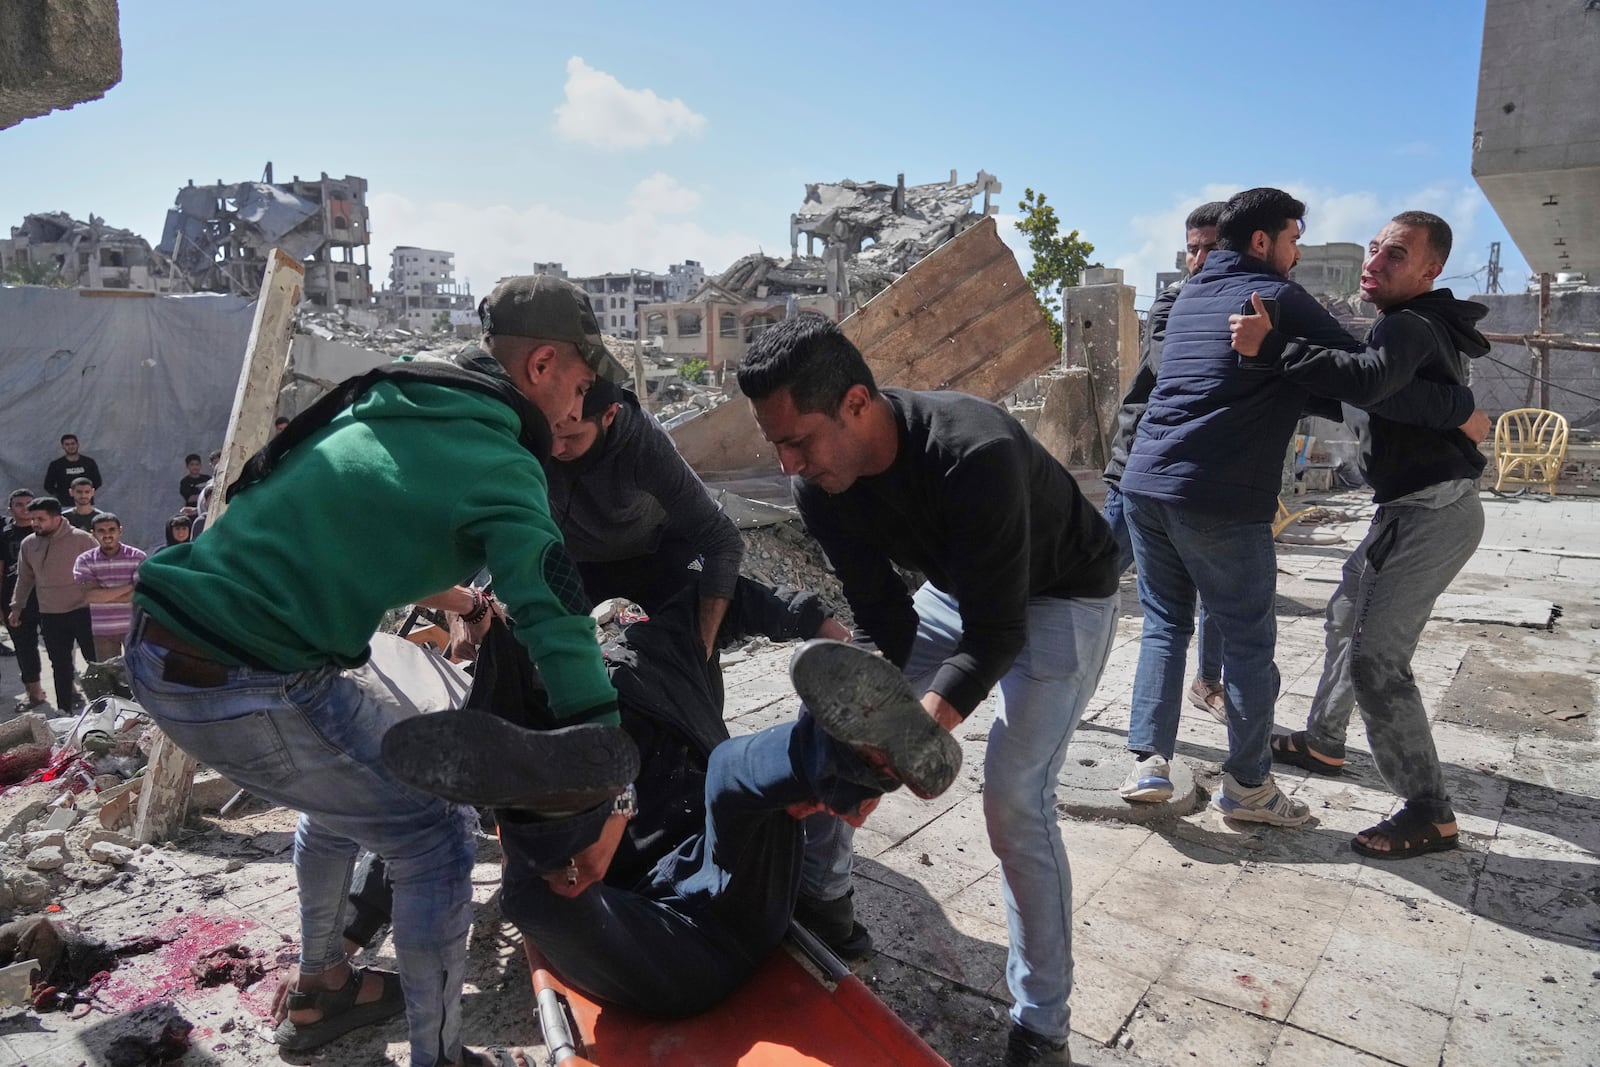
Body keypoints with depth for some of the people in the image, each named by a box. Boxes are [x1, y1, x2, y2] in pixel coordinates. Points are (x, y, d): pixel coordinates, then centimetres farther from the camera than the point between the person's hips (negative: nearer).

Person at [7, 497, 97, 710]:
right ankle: (66, 711, 23)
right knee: (60, 667, 13)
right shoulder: (28, 544, 4)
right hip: (50, 616, 4)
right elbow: (25, 578, 16)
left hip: (83, 611, -4)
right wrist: (16, 607, 15)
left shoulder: (81, 539, -11)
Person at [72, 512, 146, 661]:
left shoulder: (138, 557, -5)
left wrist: (103, 595, -11)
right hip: (102, 630, 1)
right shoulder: (85, 560, -1)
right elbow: (91, 595, -13)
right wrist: (129, 587, -14)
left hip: (133, 628, -1)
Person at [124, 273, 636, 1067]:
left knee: (348, 788, 28)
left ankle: (320, 988, 45)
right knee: (434, 831, 4)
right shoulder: (498, 467, -13)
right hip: (244, 689, -9)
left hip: (156, 650, 9)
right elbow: (556, 625, -19)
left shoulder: (384, 398, 12)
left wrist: (448, 594, 28)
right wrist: (605, 799, -16)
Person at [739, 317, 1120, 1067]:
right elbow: (883, 622, -14)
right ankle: (822, 900, 25)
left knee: (1013, 795, -17)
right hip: (958, 589, 7)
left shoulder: (974, 454, -40)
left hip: (1061, 594, -6)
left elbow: (996, 634, -34)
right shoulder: (819, 485, -19)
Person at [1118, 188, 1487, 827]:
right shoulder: (1278, 300, -3)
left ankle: (1150, 761, 10)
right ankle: (1247, 785, 17)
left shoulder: (1190, 297, 20)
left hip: (1145, 482, 7)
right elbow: (1362, 378, -10)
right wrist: (1459, 409, 2)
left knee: (1164, 624, 15)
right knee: (1249, 638, 7)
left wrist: (1338, 406, 23)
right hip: (1220, 501, -7)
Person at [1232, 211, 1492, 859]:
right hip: (1409, 511, 11)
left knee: (1375, 656, -14)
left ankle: (1429, 815, -5)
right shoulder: (1412, 327, 15)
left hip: (1433, 514, -11)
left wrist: (1272, 346, -38)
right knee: (1345, 622, 21)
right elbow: (1361, 403, 22)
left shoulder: (1410, 327, -17)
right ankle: (1321, 743, 38)